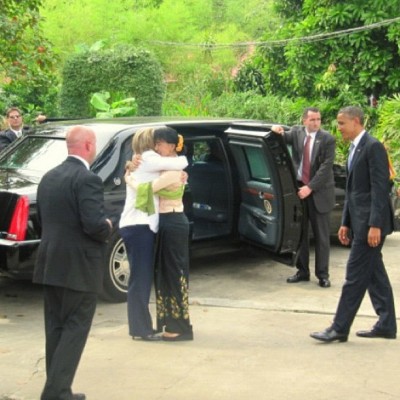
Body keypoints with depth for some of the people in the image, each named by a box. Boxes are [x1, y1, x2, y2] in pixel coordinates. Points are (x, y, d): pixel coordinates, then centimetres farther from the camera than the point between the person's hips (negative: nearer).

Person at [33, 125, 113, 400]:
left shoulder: (49, 177, 11)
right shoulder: (87, 179, -16)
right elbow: (95, 225, -23)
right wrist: (108, 227, -3)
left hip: (50, 265, 8)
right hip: (79, 267, -8)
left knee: (55, 329, 14)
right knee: (74, 330, 0)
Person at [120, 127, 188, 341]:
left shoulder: (138, 163, 22)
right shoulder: (147, 159, -7)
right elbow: (180, 163, -13)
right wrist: (181, 157, 10)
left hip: (138, 225, 10)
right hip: (138, 226, -10)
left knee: (143, 278, 12)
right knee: (140, 279, -7)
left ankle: (141, 326, 17)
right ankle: (140, 329, -5)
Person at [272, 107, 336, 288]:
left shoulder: (327, 139, -7)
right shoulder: (296, 132, 5)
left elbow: (326, 167, -12)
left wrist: (310, 187, -17)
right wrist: (278, 131, -25)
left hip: (319, 192, -4)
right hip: (298, 188, 4)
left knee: (321, 236, 2)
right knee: (299, 233, 10)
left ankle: (322, 274, 9)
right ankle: (302, 271, 20)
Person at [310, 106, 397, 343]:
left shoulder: (373, 147, -13)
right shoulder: (355, 148, 16)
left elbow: (380, 188, -18)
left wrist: (375, 225, -22)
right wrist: (346, 223, 18)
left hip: (370, 222, -10)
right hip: (359, 221, 10)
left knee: (356, 275, -6)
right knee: (374, 274, 12)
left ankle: (340, 329, -1)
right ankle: (387, 325, 19)